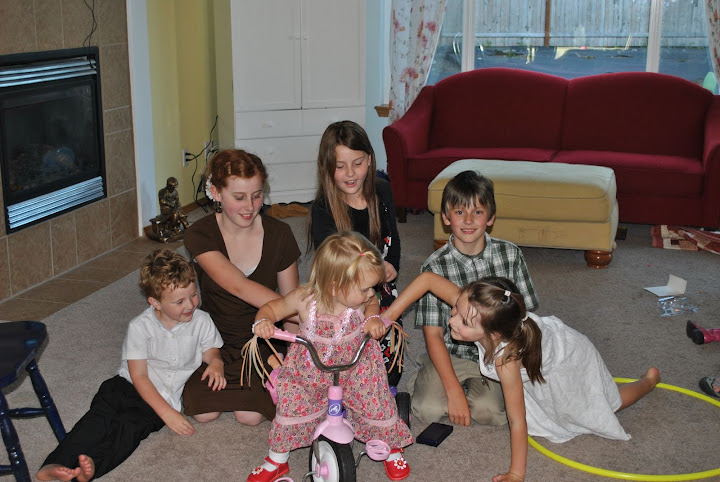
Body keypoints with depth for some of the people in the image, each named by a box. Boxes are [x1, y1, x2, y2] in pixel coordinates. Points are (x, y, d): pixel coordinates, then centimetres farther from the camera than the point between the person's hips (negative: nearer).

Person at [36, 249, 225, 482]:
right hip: (128, 385, 0)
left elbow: (211, 352, 14)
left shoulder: (201, 321, -1)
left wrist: (215, 364, -14)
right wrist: (166, 413, -18)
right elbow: (139, 377, -10)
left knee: (129, 426, -29)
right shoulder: (140, 327, -8)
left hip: (165, 398, 0)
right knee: (99, 417, -27)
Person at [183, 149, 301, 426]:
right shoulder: (200, 235, -17)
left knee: (250, 416, -19)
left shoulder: (278, 234, -11)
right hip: (215, 339, 0)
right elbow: (240, 286, -31)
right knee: (204, 412, -18)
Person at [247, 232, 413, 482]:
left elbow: (373, 302, 5)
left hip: (355, 369, 1)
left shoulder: (360, 299, -22)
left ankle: (392, 448, 35)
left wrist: (373, 318, -16)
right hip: (308, 372, -1)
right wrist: (263, 321, -33)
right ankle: (276, 461, 28)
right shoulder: (305, 299, -27)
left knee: (378, 406, 1)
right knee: (291, 408, 0)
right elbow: (272, 308, -11)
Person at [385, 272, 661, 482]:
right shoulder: (471, 307, -36)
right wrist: (389, 316, -31)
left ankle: (649, 380, 47)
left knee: (603, 408, 21)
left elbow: (517, 421, -37)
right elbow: (427, 278, -29)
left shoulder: (505, 359, -47)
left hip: (566, 357, -5)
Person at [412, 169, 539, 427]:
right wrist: (454, 391, -18)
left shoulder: (510, 254, -5)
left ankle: (477, 386, 9)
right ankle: (426, 382, 10)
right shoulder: (434, 266, -11)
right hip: (450, 354, -1)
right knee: (429, 410, -22)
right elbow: (433, 335, -11)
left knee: (486, 410, -23)